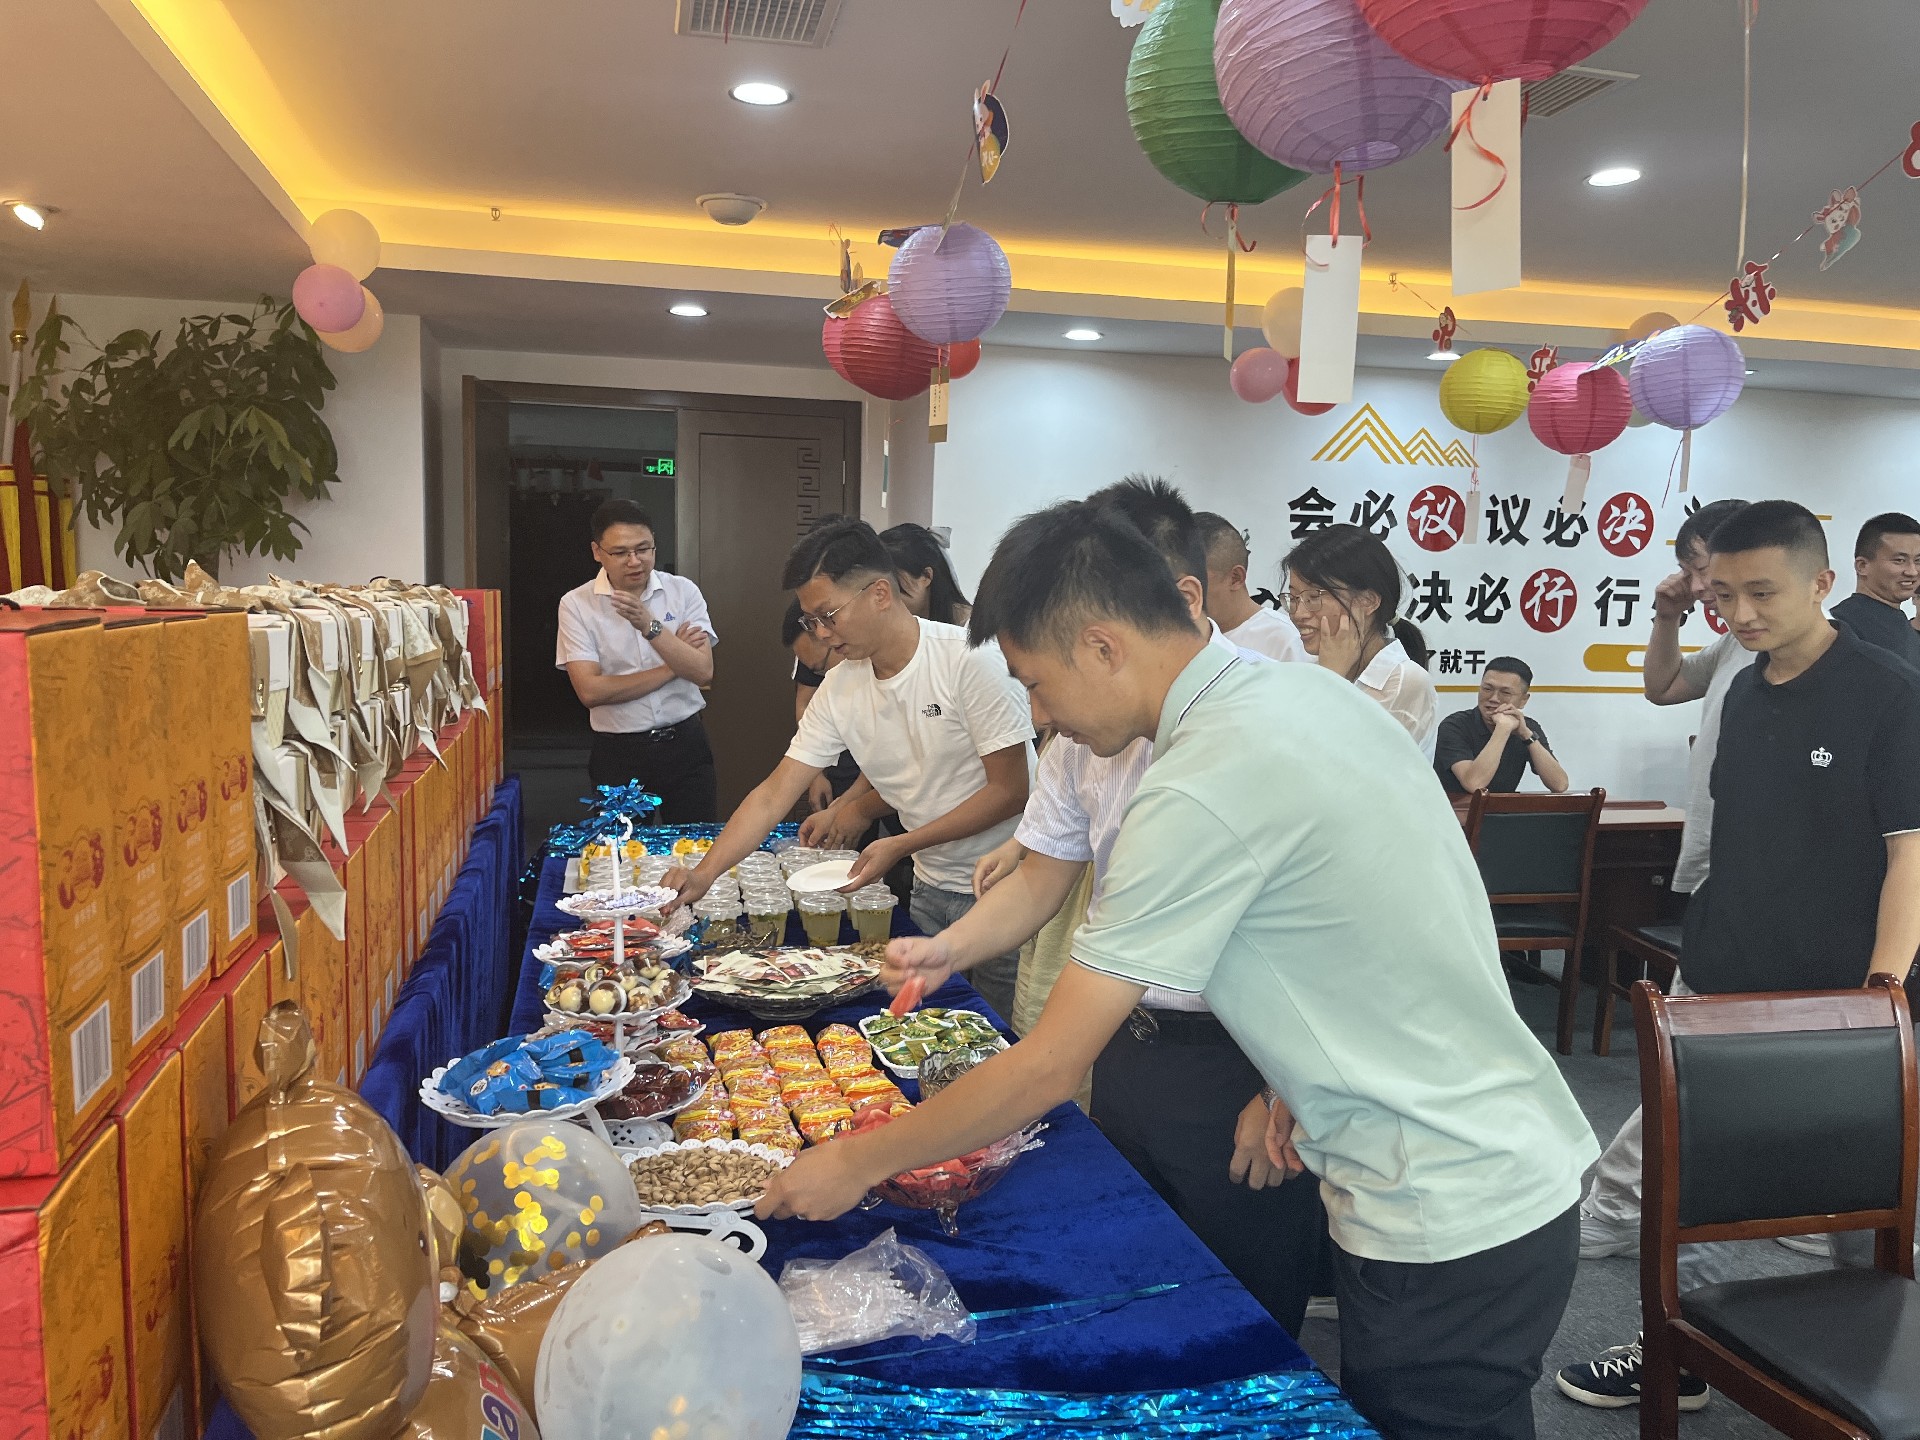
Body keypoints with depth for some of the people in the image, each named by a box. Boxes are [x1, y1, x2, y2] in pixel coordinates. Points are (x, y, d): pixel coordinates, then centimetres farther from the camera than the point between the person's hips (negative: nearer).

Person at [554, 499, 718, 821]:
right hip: (618, 754, -1)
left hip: (684, 743, 1)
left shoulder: (683, 591, -1)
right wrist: (671, 668, -10)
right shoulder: (576, 604, -4)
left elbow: (704, 673, -11)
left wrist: (649, 625, -23)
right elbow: (590, 691, -13)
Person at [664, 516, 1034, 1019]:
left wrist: (900, 846, -18)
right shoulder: (838, 689, -1)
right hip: (931, 888, 5)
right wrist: (704, 873, -10)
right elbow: (775, 794, 0)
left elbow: (1010, 791, -18)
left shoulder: (969, 660, -19)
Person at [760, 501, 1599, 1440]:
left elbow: (1048, 1070, -21)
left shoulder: (1203, 790, -27)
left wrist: (855, 1164, -9)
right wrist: (1301, 1085, 11)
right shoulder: (1315, 690, 1)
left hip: (1451, 1226, -8)